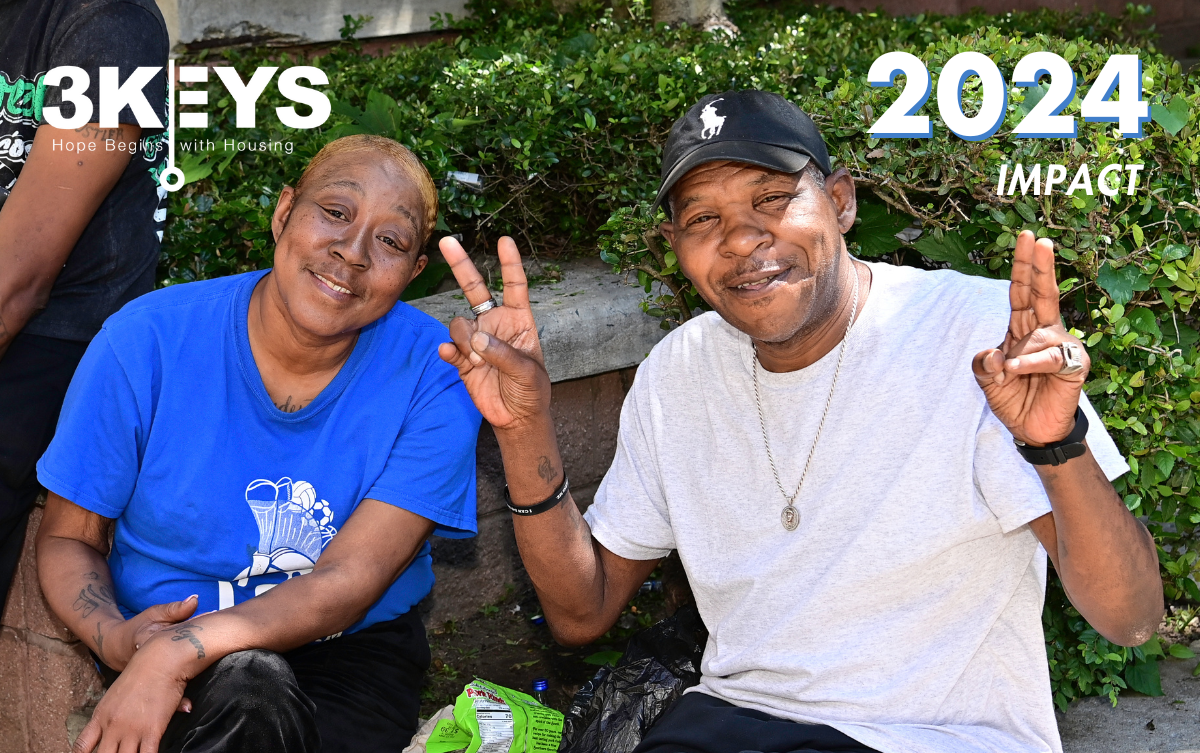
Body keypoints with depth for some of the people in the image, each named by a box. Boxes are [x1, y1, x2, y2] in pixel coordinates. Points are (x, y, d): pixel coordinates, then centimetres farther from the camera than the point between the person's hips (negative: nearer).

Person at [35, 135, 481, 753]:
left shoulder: (434, 374, -12)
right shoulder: (146, 342, -10)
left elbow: (351, 580, -19)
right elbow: (69, 538, 0)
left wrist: (180, 650, -33)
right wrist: (115, 638, -23)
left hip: (352, 652, 1)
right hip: (159, 648, 0)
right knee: (249, 697, -34)